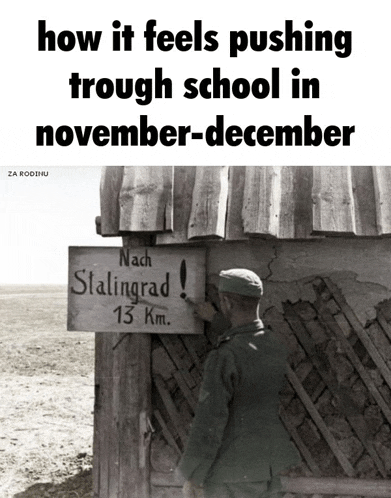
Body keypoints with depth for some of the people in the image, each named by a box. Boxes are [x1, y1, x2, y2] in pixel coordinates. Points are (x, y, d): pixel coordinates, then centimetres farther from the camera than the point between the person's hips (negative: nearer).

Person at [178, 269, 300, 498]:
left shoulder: (223, 357, -22)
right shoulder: (277, 346, 1)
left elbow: (210, 420, -21)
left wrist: (192, 475, -11)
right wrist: (215, 320, 33)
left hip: (233, 473, -7)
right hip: (270, 465, 7)